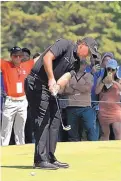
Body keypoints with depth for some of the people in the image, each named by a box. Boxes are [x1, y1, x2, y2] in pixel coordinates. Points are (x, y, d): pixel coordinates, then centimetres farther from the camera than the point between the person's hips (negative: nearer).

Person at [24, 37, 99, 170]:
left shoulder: (76, 63, 12)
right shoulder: (66, 44, -9)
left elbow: (66, 76, -5)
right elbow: (47, 57, -20)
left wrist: (58, 86, -26)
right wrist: (51, 79, -22)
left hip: (50, 88, 9)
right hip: (36, 83, -9)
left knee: (55, 119, 10)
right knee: (43, 119, -12)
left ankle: (50, 158, 16)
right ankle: (40, 160, -13)